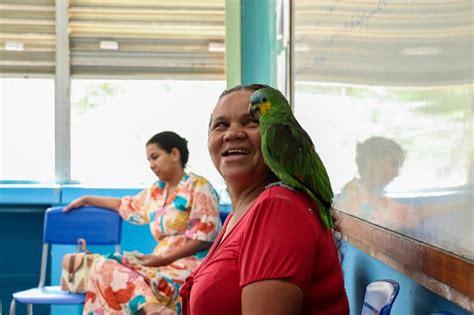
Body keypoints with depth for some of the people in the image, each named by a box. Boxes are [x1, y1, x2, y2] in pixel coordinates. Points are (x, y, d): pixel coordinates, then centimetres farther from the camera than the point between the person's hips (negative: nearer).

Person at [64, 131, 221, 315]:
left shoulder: (198, 186, -3)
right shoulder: (157, 191, 19)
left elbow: (205, 237, -10)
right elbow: (128, 206, 36)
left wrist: (163, 259, -15)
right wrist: (87, 200, 39)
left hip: (190, 264, -7)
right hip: (164, 264, 7)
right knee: (106, 267, -17)